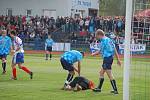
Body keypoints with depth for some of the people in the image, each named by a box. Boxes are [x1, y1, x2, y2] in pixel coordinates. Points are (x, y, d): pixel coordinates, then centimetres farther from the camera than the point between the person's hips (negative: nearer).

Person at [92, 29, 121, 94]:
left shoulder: (103, 41, -13)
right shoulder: (109, 39, 13)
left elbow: (100, 51, -8)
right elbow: (115, 50, 12)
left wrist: (94, 54, 13)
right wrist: (118, 59, 15)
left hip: (107, 58, -10)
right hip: (111, 58, 10)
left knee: (110, 75, -7)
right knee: (101, 72, 19)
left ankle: (115, 90, -7)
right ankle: (99, 88, 26)